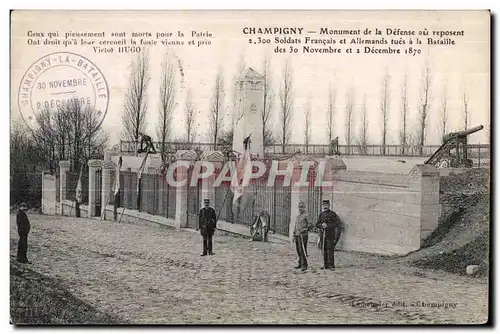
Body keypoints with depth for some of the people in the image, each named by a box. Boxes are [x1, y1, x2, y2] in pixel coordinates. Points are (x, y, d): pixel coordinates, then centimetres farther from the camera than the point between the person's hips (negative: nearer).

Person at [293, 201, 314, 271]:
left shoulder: (306, 216, -6)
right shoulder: (297, 216, 18)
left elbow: (311, 225, -12)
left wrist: (305, 229, -25)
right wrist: (294, 236, 20)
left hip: (303, 235, -8)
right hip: (297, 235, 8)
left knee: (302, 250, -10)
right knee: (298, 250, 11)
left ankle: (304, 266, -8)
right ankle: (300, 264, 21)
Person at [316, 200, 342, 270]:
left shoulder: (333, 214, -2)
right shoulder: (321, 214, 13)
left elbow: (336, 223, -11)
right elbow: (317, 225, 9)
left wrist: (327, 225, -18)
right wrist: (321, 225, -13)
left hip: (330, 235, -5)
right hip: (322, 235, 5)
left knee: (330, 250, -8)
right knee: (324, 251, 6)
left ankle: (331, 265, -4)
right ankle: (326, 265, 13)